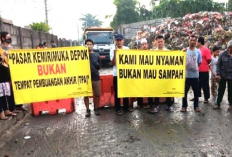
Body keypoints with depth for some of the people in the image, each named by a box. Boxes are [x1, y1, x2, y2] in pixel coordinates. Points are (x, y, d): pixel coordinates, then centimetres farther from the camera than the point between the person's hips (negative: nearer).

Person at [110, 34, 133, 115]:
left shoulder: (127, 49, 4)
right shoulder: (113, 50, -4)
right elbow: (113, 63, -11)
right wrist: (115, 54, -20)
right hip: (116, 74, -3)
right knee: (117, 92, 4)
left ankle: (126, 107, 26)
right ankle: (118, 109, 13)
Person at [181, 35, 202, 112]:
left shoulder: (198, 51, 4)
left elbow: (199, 63, 11)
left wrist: (194, 67, 3)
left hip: (195, 74, 2)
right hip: (186, 74, -2)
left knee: (196, 91, 10)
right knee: (184, 91, 4)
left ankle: (196, 106, 23)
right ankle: (184, 106, 15)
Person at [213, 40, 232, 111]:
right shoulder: (222, 54, -7)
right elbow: (218, 65, -4)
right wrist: (218, 74, -11)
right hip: (222, 75, -1)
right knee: (221, 90, 9)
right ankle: (218, 103, 20)